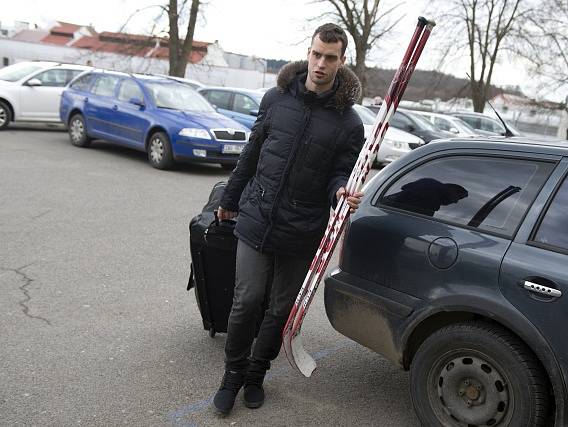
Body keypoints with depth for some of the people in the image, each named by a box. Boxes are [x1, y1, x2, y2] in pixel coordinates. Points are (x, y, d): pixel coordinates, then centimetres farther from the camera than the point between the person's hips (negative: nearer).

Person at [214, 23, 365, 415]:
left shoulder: (349, 123, -4)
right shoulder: (277, 98, 2)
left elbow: (340, 175, 2)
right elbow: (252, 154, 11)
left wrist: (342, 192, -23)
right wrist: (230, 200, 19)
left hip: (302, 234, 0)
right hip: (256, 220, 1)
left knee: (283, 309, 11)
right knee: (247, 302, 0)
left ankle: (256, 373, 33)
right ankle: (233, 374, 23)